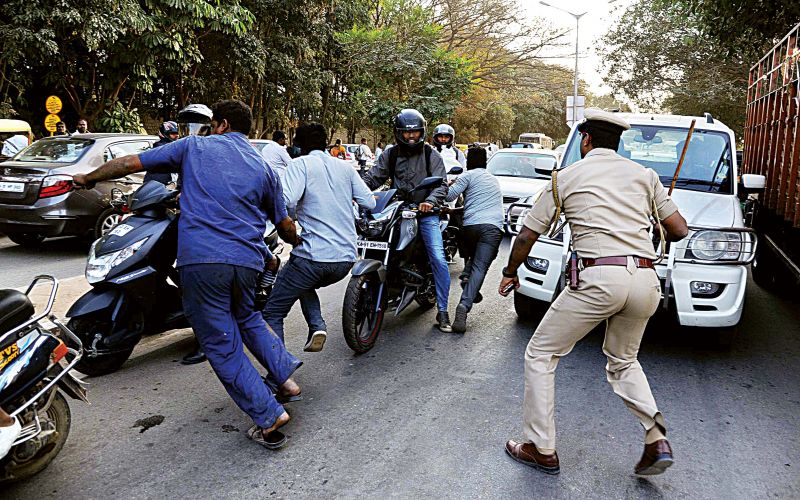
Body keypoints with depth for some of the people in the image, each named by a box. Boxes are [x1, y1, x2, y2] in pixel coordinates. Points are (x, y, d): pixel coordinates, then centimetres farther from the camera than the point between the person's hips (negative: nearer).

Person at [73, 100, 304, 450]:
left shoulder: (195, 147, 10)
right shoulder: (264, 168, 17)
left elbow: (131, 163, 10)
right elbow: (285, 226, 20)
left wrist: (87, 179, 25)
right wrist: (299, 243, 42)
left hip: (202, 259, -4)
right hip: (247, 260, 4)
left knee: (222, 345, 6)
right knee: (246, 318, 32)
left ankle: (269, 417, 5)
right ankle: (285, 374, 27)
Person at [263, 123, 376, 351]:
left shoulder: (301, 164, -2)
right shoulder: (344, 166, 14)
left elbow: (287, 201, -19)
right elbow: (369, 202, 13)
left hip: (314, 255, -6)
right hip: (346, 259, 6)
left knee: (273, 313, 4)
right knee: (304, 286, 34)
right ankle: (317, 325, 10)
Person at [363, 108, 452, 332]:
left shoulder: (431, 154, 3)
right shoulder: (390, 154, 10)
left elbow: (441, 183, -7)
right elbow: (374, 176, 3)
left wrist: (430, 201, -27)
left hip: (425, 212, -2)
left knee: (438, 258, -14)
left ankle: (443, 311, -5)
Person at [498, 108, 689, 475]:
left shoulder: (566, 177, 9)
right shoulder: (644, 174, 17)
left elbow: (527, 236, 12)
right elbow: (679, 231, 16)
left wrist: (510, 273, 28)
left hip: (598, 278, -5)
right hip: (646, 281, 5)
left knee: (540, 355, 11)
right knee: (623, 361, 28)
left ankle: (542, 450, 13)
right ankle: (657, 440, 12)